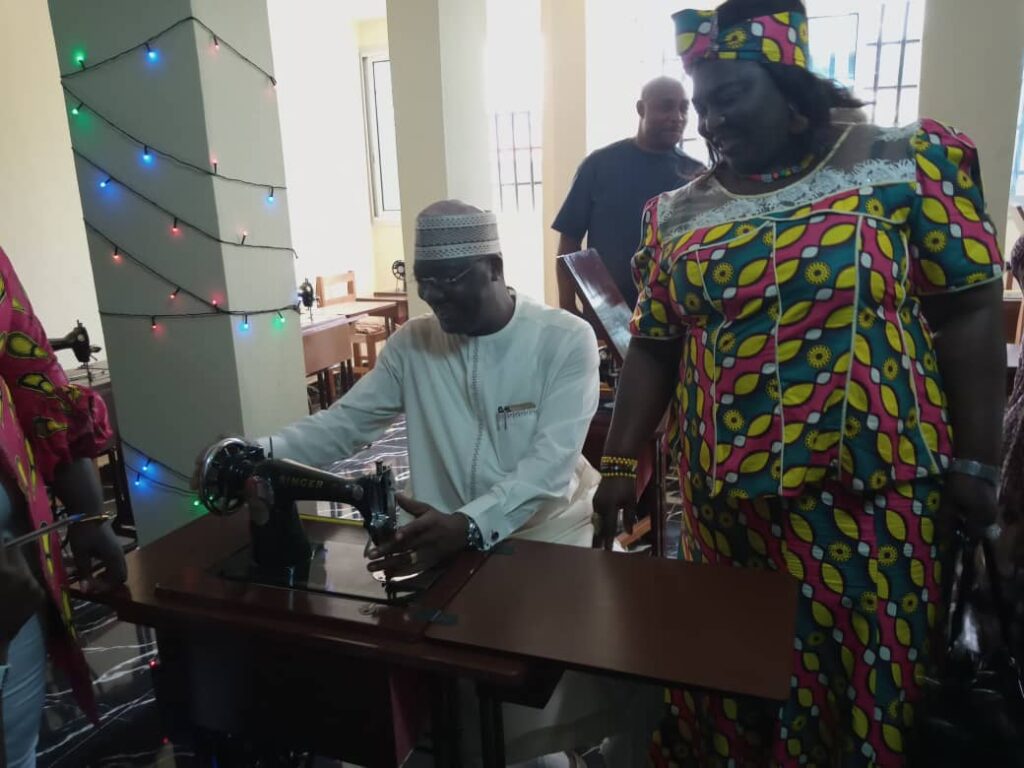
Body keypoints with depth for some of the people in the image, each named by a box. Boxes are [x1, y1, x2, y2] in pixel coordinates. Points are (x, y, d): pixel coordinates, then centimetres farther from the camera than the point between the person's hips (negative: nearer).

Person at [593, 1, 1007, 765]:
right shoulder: (678, 214, 6)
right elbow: (652, 348, 7)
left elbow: (970, 311, -4)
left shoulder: (904, 163, -2)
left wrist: (977, 462, -7)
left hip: (871, 490, -2)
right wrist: (620, 462, 1)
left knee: (862, 670, 12)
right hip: (724, 498, 3)